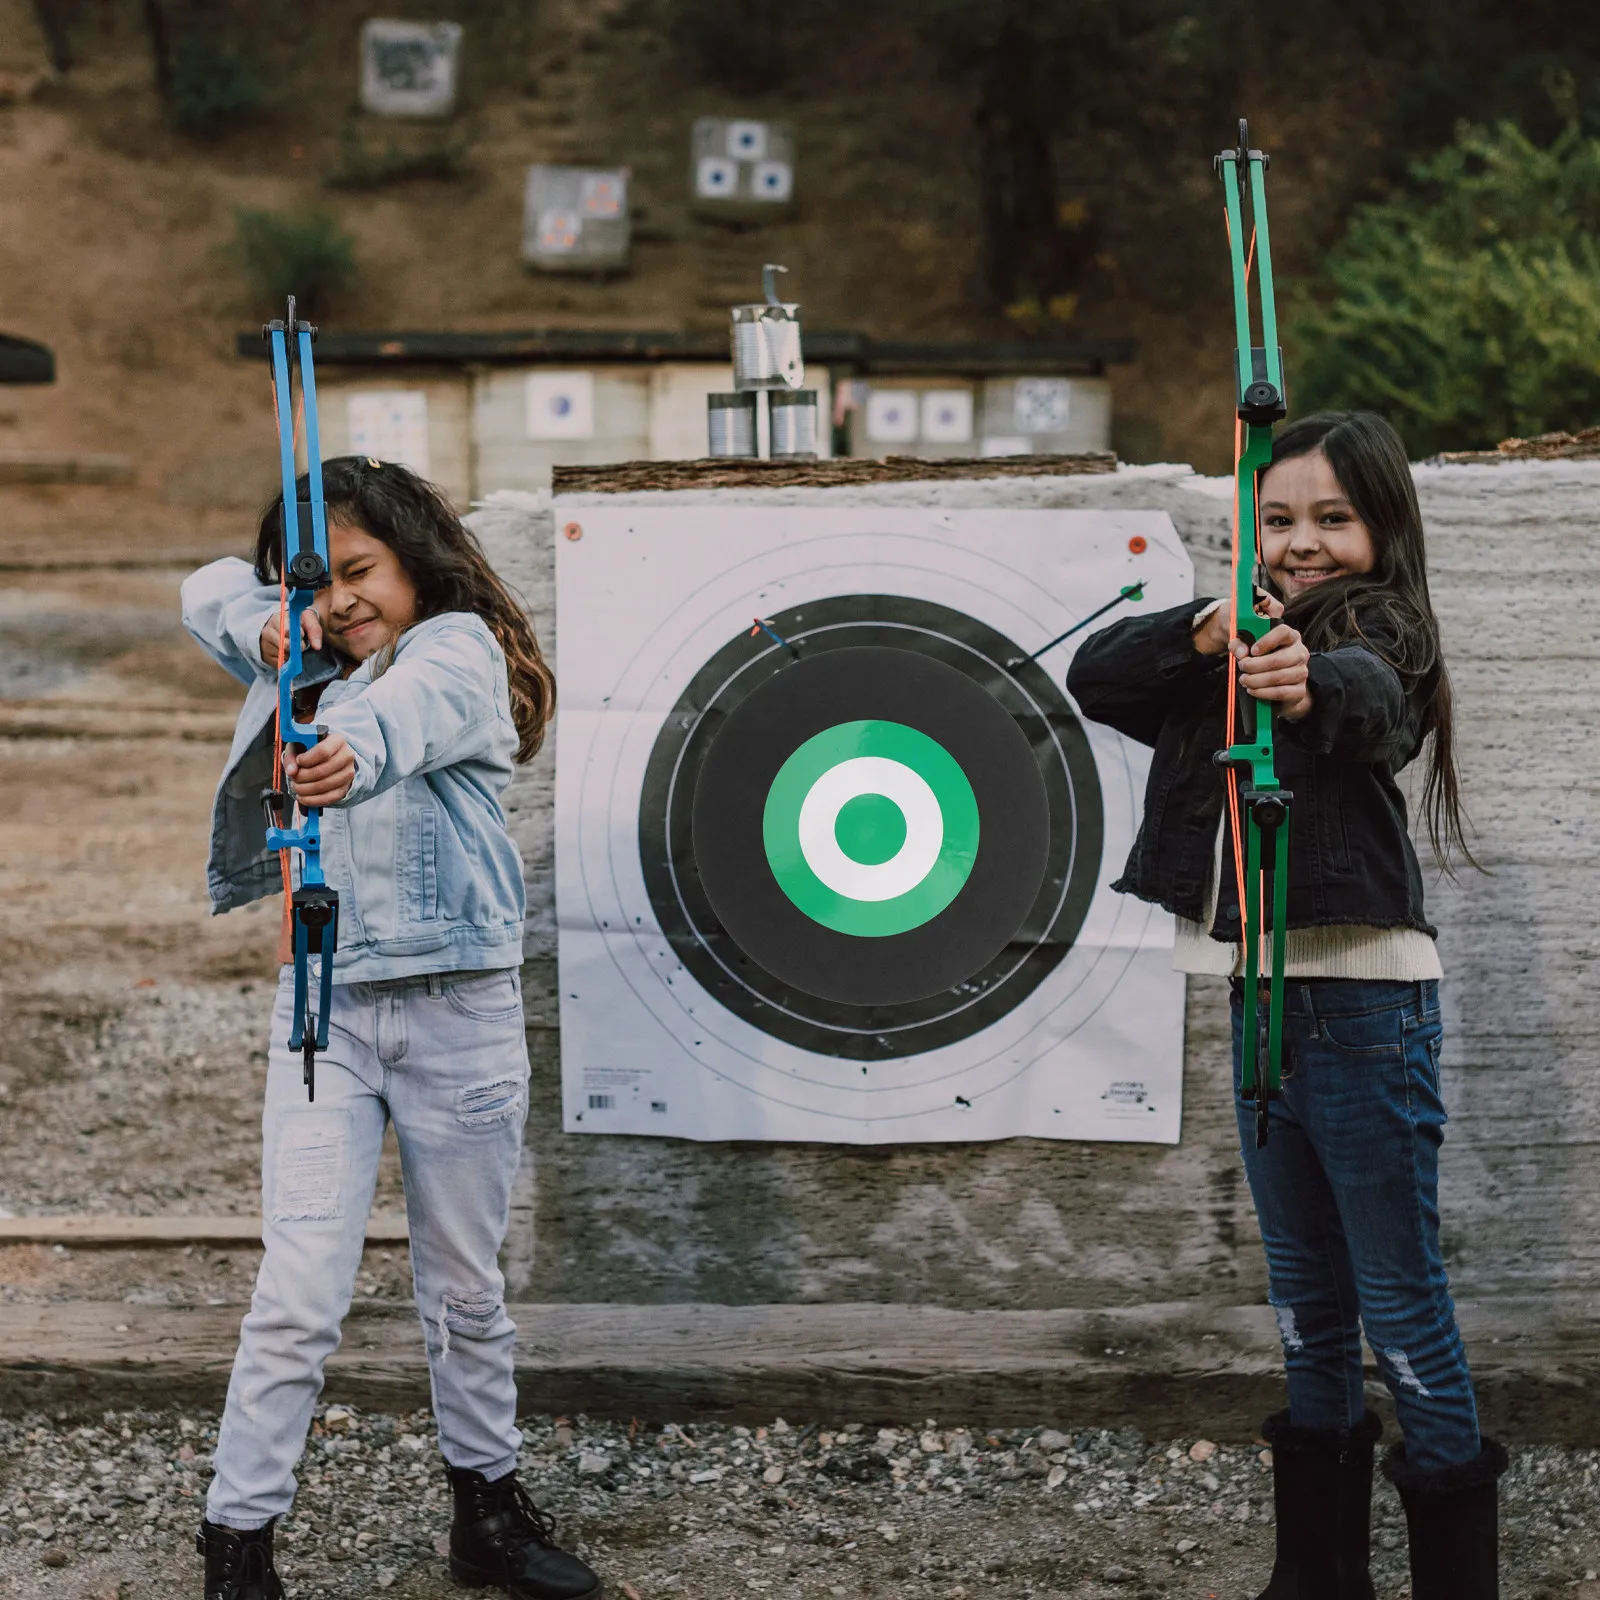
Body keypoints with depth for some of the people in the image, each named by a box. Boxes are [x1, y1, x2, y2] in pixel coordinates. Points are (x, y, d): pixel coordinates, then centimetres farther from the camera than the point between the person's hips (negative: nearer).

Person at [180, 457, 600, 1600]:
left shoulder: (461, 645, -4)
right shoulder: (310, 672, 13)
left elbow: (421, 704, -27)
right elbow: (211, 592, 18)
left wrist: (357, 753, -52)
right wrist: (271, 623, -6)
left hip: (459, 1010, -3)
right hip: (324, 1005, 3)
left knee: (465, 1289, 11)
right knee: (299, 1296, -6)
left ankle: (489, 1508, 28)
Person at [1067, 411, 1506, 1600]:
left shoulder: (1380, 635, -9)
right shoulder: (1235, 650, 11)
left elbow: (1369, 698, -33)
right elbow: (1093, 679, 1)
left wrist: (1315, 684, -55)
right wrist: (1201, 634, -16)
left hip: (1363, 993, -7)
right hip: (1260, 993, 8)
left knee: (1400, 1298, -4)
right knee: (1304, 1290, 16)